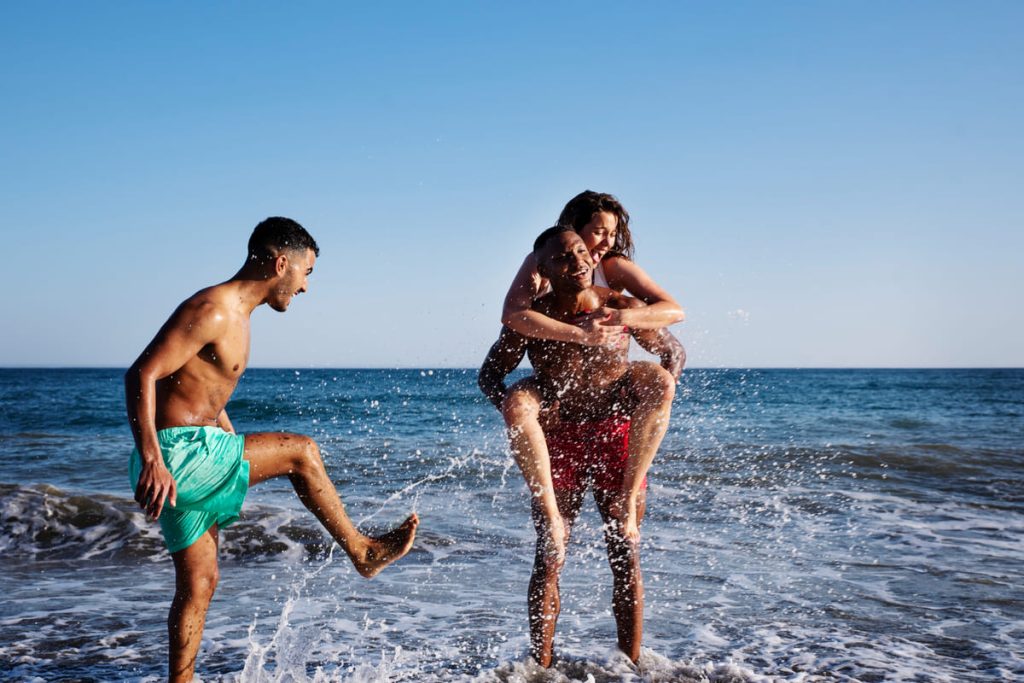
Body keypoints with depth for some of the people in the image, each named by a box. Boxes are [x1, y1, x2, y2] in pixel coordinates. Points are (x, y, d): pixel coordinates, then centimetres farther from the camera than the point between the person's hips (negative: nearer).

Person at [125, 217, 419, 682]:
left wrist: (246, 462, 28)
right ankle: (360, 551, 10)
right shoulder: (213, 309, -15)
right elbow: (141, 375, -24)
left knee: (199, 582, 13)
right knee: (300, 452, -4)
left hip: (195, 459, 10)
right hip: (175, 456, -10)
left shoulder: (235, 316, 17)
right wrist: (151, 461, -31)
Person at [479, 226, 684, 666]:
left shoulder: (622, 309, -7)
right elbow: (490, 373, 4)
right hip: (558, 442, 0)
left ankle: (631, 664, 16)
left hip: (618, 440, 1)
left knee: (626, 557, 5)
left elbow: (673, 353, 7)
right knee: (548, 558, 1)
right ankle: (541, 666, 11)